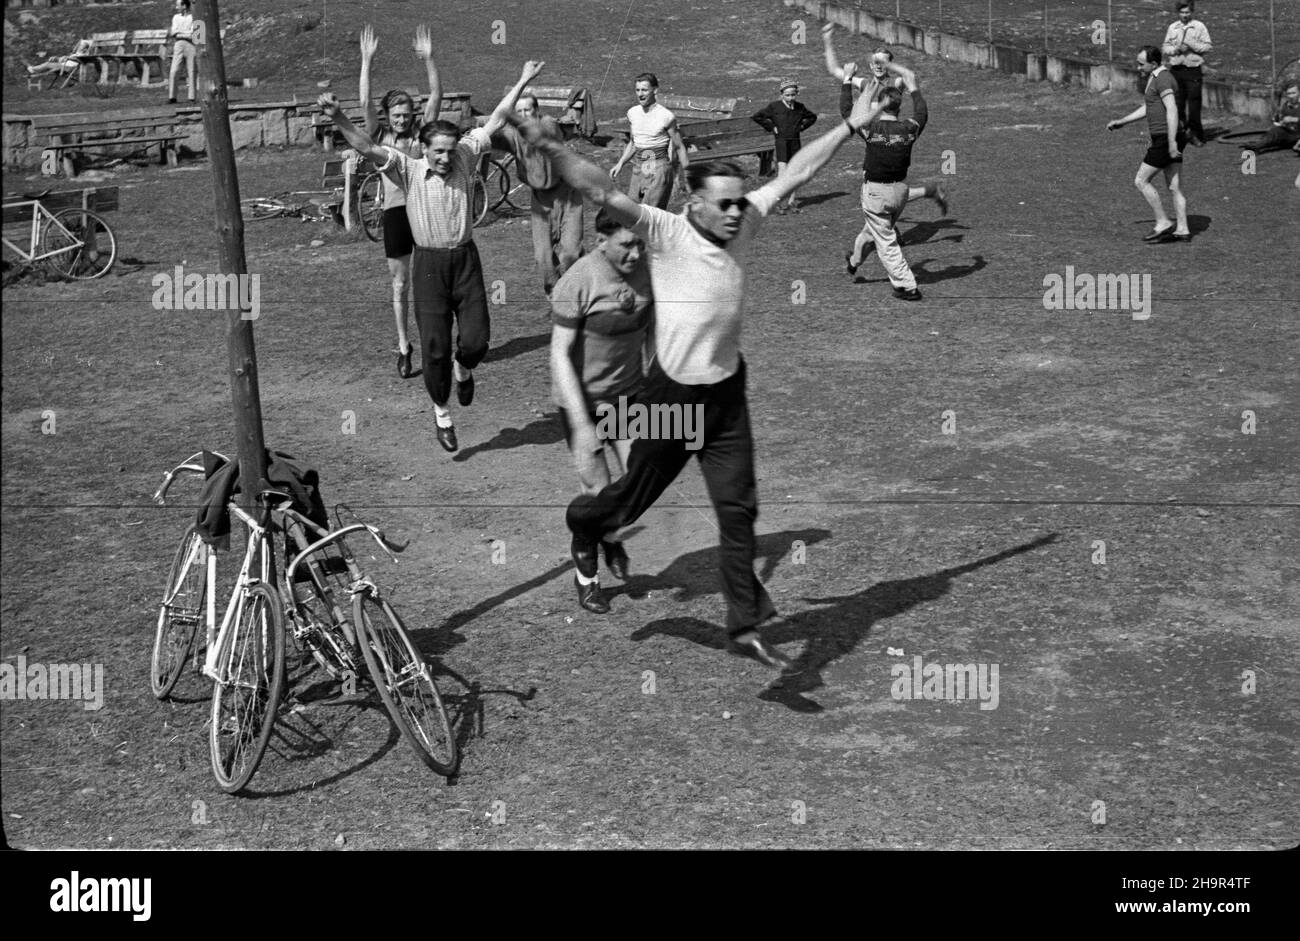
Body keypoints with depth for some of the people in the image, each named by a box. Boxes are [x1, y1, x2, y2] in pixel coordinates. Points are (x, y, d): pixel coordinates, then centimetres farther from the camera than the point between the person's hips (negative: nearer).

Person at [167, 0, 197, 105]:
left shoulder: (193, 18, 2)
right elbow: (172, 33, 8)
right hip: (178, 46, 3)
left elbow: (192, 35, -7)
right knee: (174, 71, -6)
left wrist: (178, 32, -3)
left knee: (191, 72, -3)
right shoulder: (176, 18, 17)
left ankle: (192, 97, 0)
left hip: (191, 45, -3)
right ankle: (172, 97, -6)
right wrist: (185, 33, -5)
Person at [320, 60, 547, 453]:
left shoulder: (464, 158, 1)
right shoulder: (409, 170, -6)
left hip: (465, 258, 2)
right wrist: (338, 118, -33)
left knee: (476, 338, -5)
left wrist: (522, 82, 9)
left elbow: (495, 120, 6)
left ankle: (463, 370, 32)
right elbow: (367, 147, -17)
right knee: (434, 347, 0)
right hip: (429, 263, -2)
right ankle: (441, 412, 20)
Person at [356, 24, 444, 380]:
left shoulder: (420, 133, 6)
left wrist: (428, 59, -11)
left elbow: (437, 95, -2)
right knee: (400, 286, 7)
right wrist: (366, 61, -14)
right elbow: (365, 102, -7)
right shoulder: (380, 138, 4)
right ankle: (403, 346, 17)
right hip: (395, 212, 0)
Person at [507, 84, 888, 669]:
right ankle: (583, 526, 49)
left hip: (726, 393, 4)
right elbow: (603, 191, -25)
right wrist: (549, 147, -36)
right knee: (635, 496, 14)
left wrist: (849, 128, 10)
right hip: (672, 393, -4)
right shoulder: (665, 232, -14)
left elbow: (794, 174, 7)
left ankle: (745, 628, 8)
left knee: (738, 510, 1)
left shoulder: (745, 225, 0)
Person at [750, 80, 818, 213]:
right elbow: (756, 116, -3)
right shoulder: (775, 107, -6)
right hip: (781, 141, -4)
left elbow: (812, 117, 23)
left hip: (795, 142, 4)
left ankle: (791, 201, 15)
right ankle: (780, 202, -11)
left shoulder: (800, 107, 5)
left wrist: (802, 126, 8)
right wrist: (771, 127, -5)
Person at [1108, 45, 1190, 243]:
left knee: (1141, 181, -3)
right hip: (1168, 139, 10)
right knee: (1174, 186, 10)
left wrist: (1172, 143, -32)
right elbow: (1146, 108, 28)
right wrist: (1121, 122, 26)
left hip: (1165, 140, -10)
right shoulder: (1156, 78, 16)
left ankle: (1163, 223, 1)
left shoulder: (1163, 79, -17)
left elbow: (1172, 110, -27)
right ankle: (1182, 230, 12)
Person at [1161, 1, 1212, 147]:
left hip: (1193, 69, -3)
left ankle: (1195, 134, 3)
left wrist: (1192, 45, -15)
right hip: (1176, 69, 3)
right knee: (1177, 103, 3)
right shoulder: (1172, 28, 10)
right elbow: (1165, 48, 12)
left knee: (1194, 103, -4)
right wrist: (1175, 49, -8)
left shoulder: (1199, 27, 1)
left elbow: (1208, 47, -2)